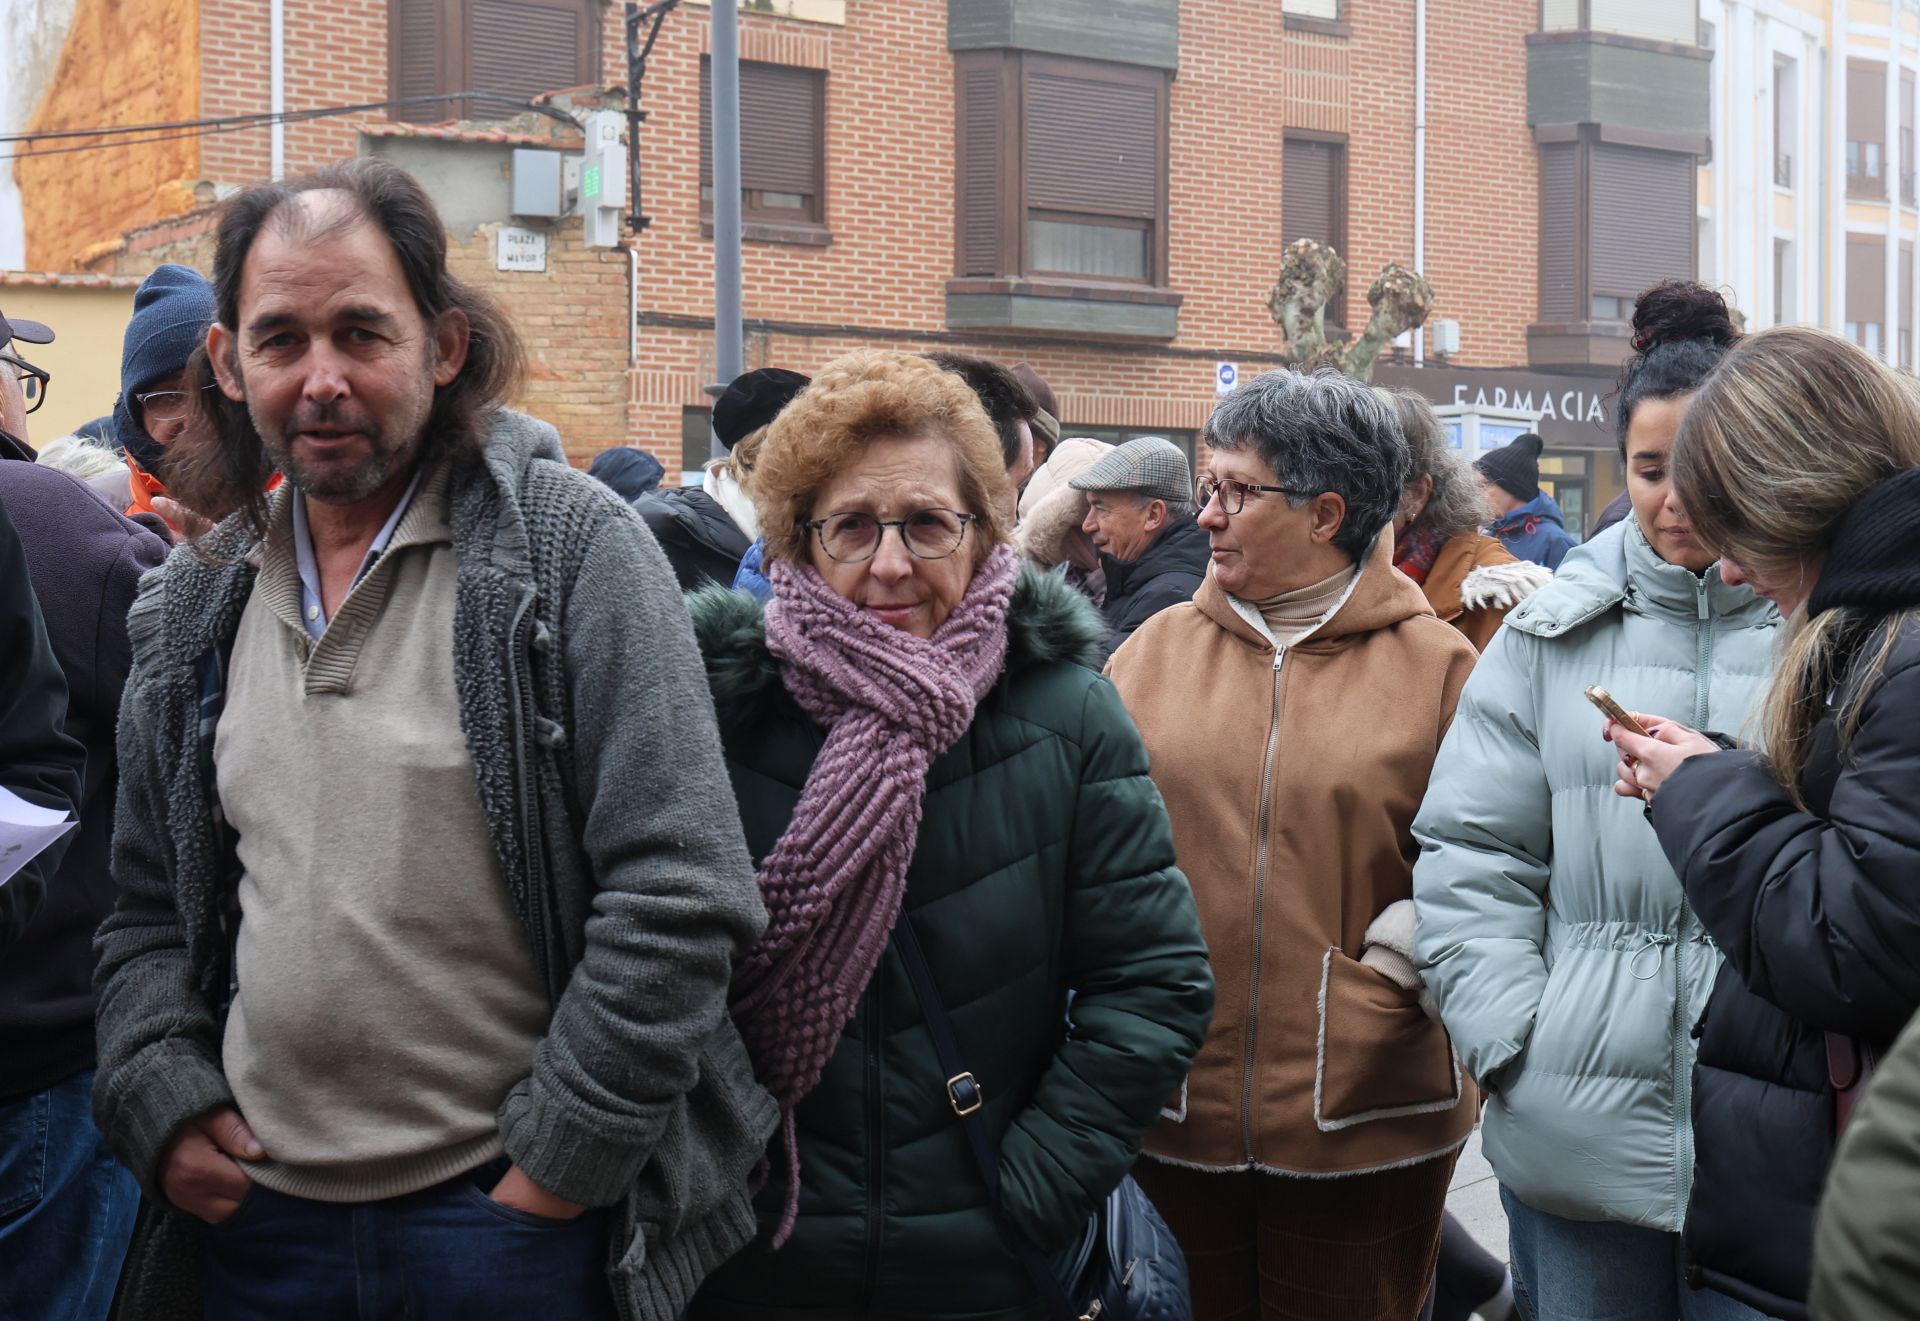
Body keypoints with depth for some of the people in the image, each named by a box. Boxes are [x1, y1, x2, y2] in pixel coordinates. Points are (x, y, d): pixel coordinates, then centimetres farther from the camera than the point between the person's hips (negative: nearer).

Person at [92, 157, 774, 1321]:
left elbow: (679, 899, -13)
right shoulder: (197, 606, 8)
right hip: (257, 1217, 5)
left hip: (514, 1217, -5)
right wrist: (164, 1100, 0)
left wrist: (558, 1165, -12)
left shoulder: (572, 547, -9)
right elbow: (149, 909, 16)